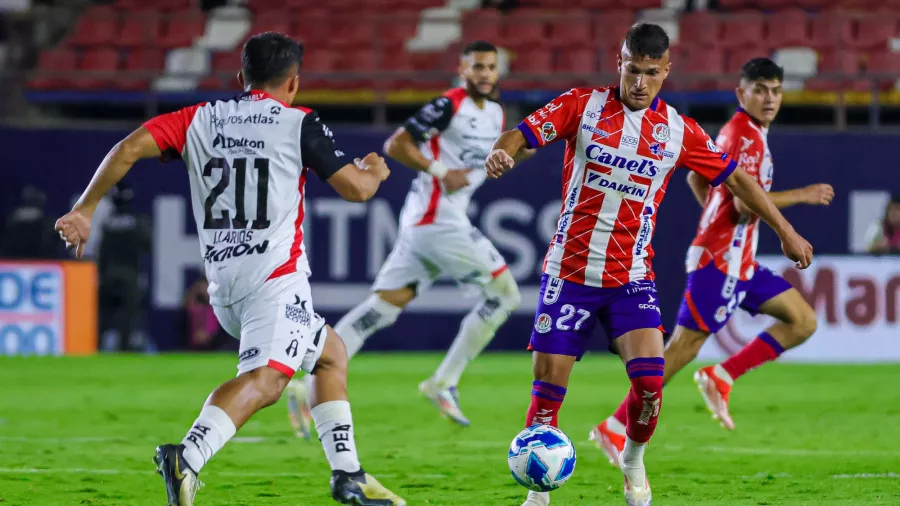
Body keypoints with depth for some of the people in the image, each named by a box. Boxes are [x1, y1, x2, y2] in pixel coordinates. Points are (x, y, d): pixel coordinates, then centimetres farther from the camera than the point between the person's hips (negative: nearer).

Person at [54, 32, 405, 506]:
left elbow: (130, 148, 1)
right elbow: (356, 188, 1)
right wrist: (375, 171, 24)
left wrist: (84, 210, 6)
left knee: (330, 353, 24)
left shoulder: (201, 120, 13)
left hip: (223, 282, 7)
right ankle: (187, 458, -46)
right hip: (276, 274, -7)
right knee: (264, 379, -22)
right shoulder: (299, 124, 1)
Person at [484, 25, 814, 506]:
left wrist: (786, 232, 15)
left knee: (649, 380, -16)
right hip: (569, 271, -1)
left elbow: (736, 178, 12)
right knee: (548, 385, -3)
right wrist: (500, 154, -32)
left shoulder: (678, 131, 2)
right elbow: (520, 135, -8)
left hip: (631, 277, 1)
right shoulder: (583, 105, -2)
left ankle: (632, 462, 13)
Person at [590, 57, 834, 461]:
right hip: (721, 261, -10)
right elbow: (745, 203, -24)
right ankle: (615, 429, -7)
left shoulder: (736, 131, 15)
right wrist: (802, 195, -16)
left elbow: (695, 178, 26)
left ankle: (721, 377, 3)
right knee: (685, 345, -11)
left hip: (739, 261, 10)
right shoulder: (748, 136, -15)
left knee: (803, 322, 6)